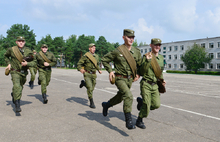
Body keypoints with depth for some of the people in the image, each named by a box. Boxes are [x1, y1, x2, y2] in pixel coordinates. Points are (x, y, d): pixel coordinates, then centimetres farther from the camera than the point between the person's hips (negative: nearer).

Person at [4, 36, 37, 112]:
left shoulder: (29, 51, -3)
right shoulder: (11, 50, -4)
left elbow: (34, 61, 0)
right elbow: (5, 56, 17)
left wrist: (27, 63, -17)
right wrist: (9, 63, 4)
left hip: (24, 72, 3)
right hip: (15, 72, -3)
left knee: (20, 87, 18)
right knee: (17, 86, -22)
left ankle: (13, 94, 52)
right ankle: (17, 105, -19)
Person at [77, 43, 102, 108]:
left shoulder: (96, 56, 8)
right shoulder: (85, 56, -8)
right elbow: (79, 64, -8)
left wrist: (99, 70, 7)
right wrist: (80, 69, -29)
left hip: (94, 74, 5)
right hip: (87, 74, -5)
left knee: (91, 88, 12)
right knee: (90, 88, -14)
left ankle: (83, 83, 41)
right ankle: (91, 103, -4)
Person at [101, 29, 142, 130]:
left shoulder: (136, 51, 2)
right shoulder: (117, 51, -13)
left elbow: (140, 64, 17)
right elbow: (104, 60, -2)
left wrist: (138, 74, 4)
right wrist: (110, 71, -9)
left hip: (130, 80, 6)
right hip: (120, 79, -6)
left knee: (120, 98, 19)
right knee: (128, 96, -24)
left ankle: (106, 105, 46)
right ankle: (128, 121, -16)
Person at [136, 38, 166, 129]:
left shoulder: (161, 57, 10)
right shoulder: (146, 56, -10)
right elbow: (142, 72, -17)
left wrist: (162, 80, 13)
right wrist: (147, 61, -29)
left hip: (155, 85, 6)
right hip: (146, 84, -6)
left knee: (156, 105, 1)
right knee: (147, 104, -9)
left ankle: (141, 101, 28)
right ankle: (139, 121, 14)